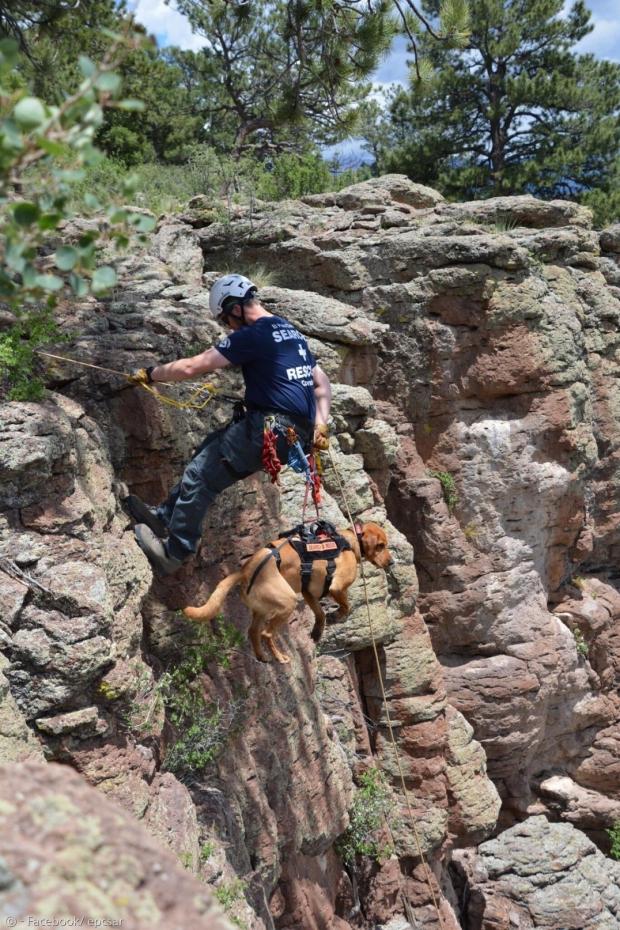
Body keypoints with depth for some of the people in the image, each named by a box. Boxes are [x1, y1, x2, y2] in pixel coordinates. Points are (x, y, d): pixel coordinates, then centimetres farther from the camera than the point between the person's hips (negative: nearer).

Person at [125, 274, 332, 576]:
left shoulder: (253, 335, -10)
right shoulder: (291, 331, 18)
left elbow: (191, 367, -9)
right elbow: (322, 383, 19)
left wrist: (150, 374, 5)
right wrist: (320, 426, 10)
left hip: (269, 429, -9)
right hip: (299, 434, 10)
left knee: (200, 475, 0)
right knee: (207, 452, 20)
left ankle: (175, 552, 9)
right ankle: (165, 517, 26)